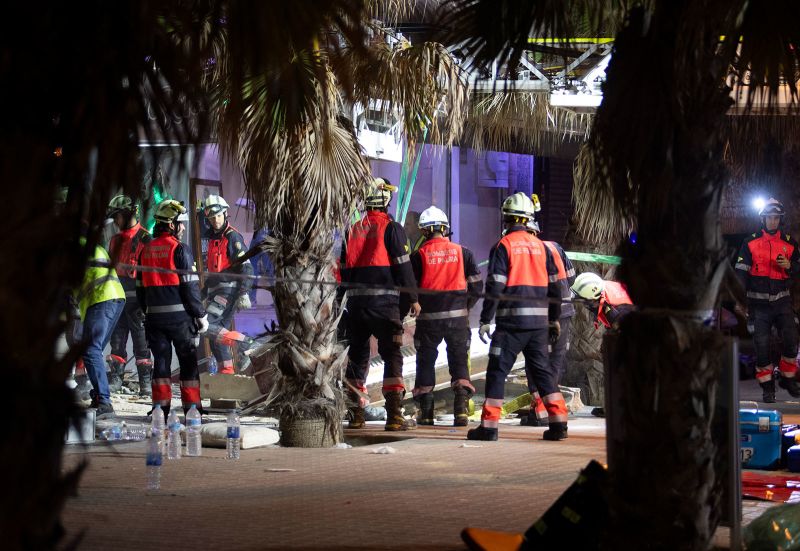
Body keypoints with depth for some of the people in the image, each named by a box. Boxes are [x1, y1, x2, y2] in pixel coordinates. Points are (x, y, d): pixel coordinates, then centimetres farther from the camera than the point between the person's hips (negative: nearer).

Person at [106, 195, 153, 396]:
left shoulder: (144, 238, -7)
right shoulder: (116, 240, 17)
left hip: (136, 297, -7)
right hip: (117, 296, 7)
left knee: (140, 339, -3)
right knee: (117, 338, 7)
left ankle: (145, 380, 2)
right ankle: (115, 378, 12)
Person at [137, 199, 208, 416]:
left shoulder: (146, 250, 8)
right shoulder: (179, 249, -11)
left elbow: (140, 287, 13)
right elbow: (190, 286, -13)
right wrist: (201, 315, -5)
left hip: (154, 315, 5)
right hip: (179, 315, -5)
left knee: (161, 359, 10)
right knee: (188, 360, 5)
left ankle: (161, 406, 6)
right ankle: (191, 407, 7)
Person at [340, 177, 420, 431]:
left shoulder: (353, 229, 11)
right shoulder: (391, 228, -5)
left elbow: (344, 268, 14)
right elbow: (403, 267, -7)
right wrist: (412, 298, 0)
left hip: (356, 302, 5)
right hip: (384, 301, -5)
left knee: (357, 355, 12)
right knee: (392, 355, -3)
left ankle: (355, 414, 14)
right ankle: (394, 415, -10)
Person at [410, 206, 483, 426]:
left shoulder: (419, 255, -3)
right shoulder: (462, 252, 2)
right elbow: (476, 284, 4)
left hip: (428, 317, -1)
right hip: (457, 316, 1)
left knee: (425, 361, 13)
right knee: (459, 360, 10)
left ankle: (425, 411, 11)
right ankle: (461, 410, -3)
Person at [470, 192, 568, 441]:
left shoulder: (503, 246, -5)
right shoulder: (541, 246, 11)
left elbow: (494, 286, -10)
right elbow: (553, 285, 14)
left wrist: (485, 320, -7)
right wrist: (554, 319, 23)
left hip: (511, 320, -5)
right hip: (538, 320, 5)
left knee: (497, 369, 0)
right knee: (542, 369, 13)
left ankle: (489, 425, -3)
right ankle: (558, 422, 9)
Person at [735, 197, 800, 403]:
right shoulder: (751, 243, 2)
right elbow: (741, 271, -1)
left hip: (782, 301, 1)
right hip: (759, 303, -1)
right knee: (761, 345, -2)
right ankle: (767, 386, 7)